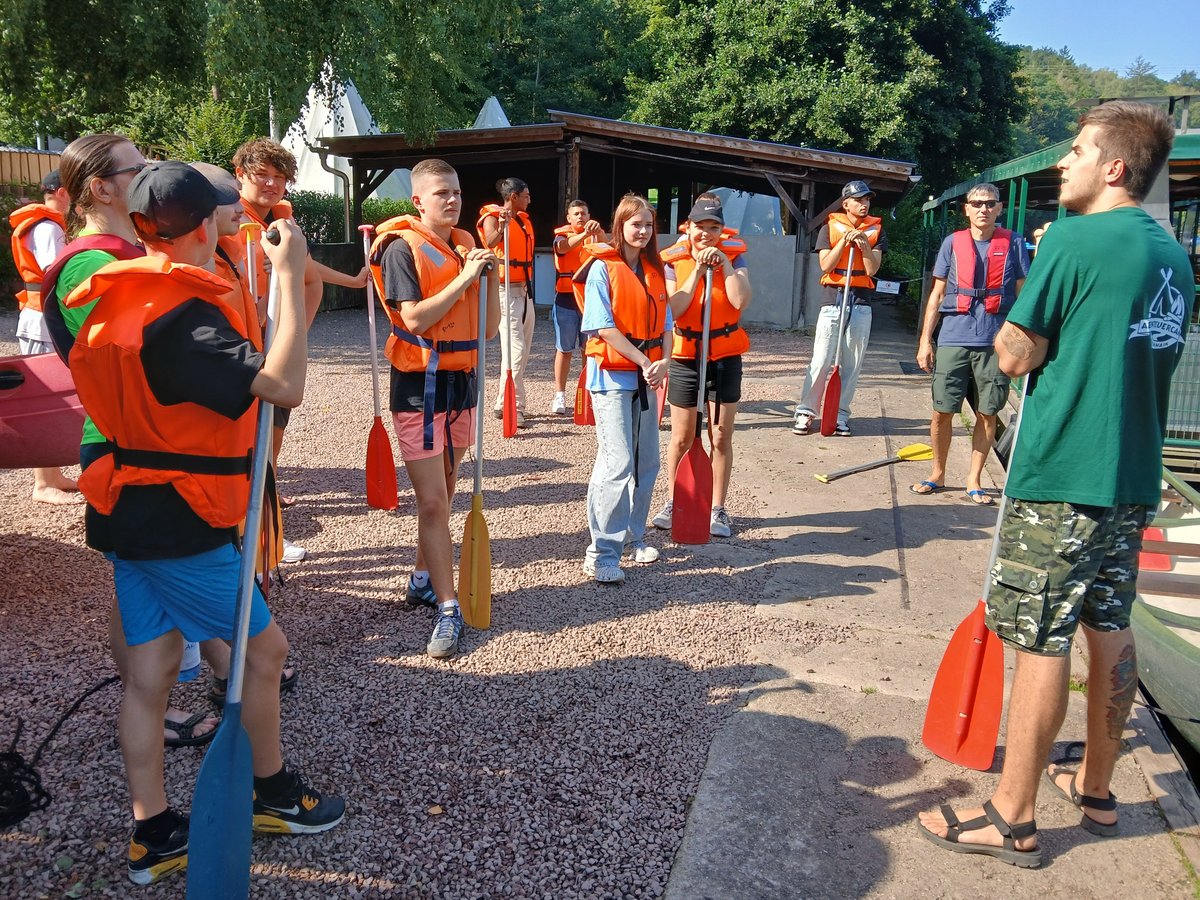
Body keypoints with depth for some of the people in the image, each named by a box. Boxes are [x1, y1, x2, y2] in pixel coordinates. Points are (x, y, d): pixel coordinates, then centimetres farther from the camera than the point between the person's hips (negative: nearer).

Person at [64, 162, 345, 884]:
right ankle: (276, 793, 27)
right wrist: (290, 274, -26)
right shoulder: (184, 315, -22)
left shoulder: (118, 299, 6)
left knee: (149, 669, 12)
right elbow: (284, 385, -32)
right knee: (265, 646, 8)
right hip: (181, 525, -9)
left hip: (130, 507, 9)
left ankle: (154, 836, 23)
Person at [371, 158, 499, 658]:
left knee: (443, 493, 15)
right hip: (421, 384, -6)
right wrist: (463, 279, -19)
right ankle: (448, 610, 0)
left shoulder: (467, 246, 9)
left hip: (463, 380, 6)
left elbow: (489, 328, 8)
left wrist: (492, 277, -6)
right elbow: (415, 319, -20)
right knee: (432, 502, -6)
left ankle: (422, 580, 32)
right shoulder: (402, 247, -7)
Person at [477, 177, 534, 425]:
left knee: (523, 351, 11)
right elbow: (490, 242, -30)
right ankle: (513, 407, -8)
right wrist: (501, 227, -50)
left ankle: (504, 403, 20)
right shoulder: (493, 217, -8)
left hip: (525, 290, 9)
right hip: (506, 290, -9)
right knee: (515, 350, -13)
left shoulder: (524, 219, 16)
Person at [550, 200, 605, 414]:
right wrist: (584, 234, -40)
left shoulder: (594, 235, 9)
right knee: (564, 349, 3)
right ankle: (559, 395, 10)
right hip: (566, 298, -1)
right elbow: (563, 246, -22)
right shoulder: (562, 234, 3)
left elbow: (605, 244, -15)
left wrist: (597, 230, -36)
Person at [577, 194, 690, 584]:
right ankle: (601, 552, -4)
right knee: (617, 463, -12)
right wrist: (643, 361, -16)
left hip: (646, 376, 7)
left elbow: (662, 324, 11)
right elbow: (604, 327, -13)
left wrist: (663, 361, -7)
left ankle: (632, 535, 28)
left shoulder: (654, 270, 13)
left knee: (647, 462, 11)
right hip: (612, 374, -7)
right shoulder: (602, 267, -6)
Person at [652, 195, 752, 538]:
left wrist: (724, 263, -16)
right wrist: (698, 269, -16)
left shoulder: (733, 256, -1)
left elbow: (740, 301, -17)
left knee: (721, 438, 5)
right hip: (685, 358, 0)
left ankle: (718, 509, 18)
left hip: (725, 358, 1)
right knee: (681, 438, 8)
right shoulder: (673, 260, -3)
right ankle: (672, 503, 25)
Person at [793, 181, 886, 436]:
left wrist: (864, 245, -14)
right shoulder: (830, 228, 5)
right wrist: (845, 241, -14)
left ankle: (840, 415, 10)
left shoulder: (876, 230, 9)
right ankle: (806, 412, 0)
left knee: (852, 364, 3)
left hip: (861, 302, 2)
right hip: (832, 300, -2)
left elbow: (872, 269, -1)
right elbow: (825, 265, -6)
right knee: (820, 360, -6)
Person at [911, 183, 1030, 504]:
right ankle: (937, 473, 21)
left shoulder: (1013, 243, 6)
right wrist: (925, 340, 4)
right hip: (953, 339, 0)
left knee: (987, 414, 5)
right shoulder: (953, 243, 7)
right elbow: (937, 294, 9)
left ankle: (974, 480, 17)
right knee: (942, 411, 3)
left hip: (995, 342, 0)